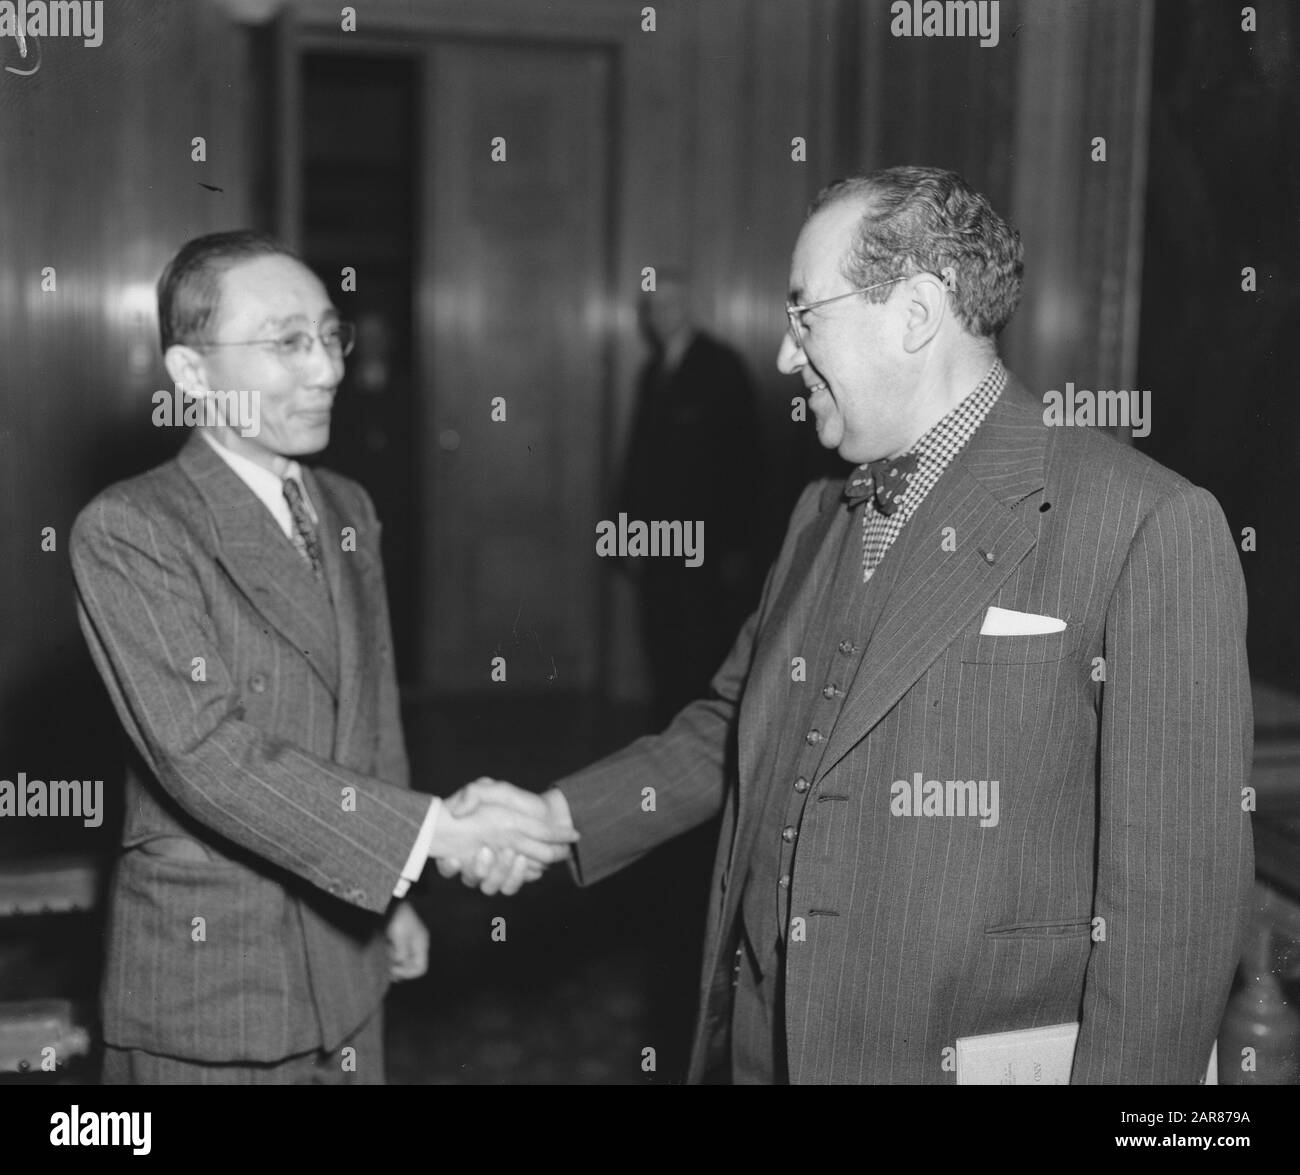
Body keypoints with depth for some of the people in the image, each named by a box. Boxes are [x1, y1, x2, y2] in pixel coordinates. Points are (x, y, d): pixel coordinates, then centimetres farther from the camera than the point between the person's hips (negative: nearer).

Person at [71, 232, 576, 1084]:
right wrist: (425, 833, -26)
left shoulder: (349, 509, 8)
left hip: (347, 953, 6)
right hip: (209, 975, -5)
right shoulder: (126, 532, -15)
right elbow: (205, 750, -23)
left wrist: (395, 896, 14)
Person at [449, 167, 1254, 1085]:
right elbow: (731, 730, 16)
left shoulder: (1149, 525, -14)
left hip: (977, 1053, -6)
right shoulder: (822, 517, 10)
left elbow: (1177, 882, -15)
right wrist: (559, 818, 5)